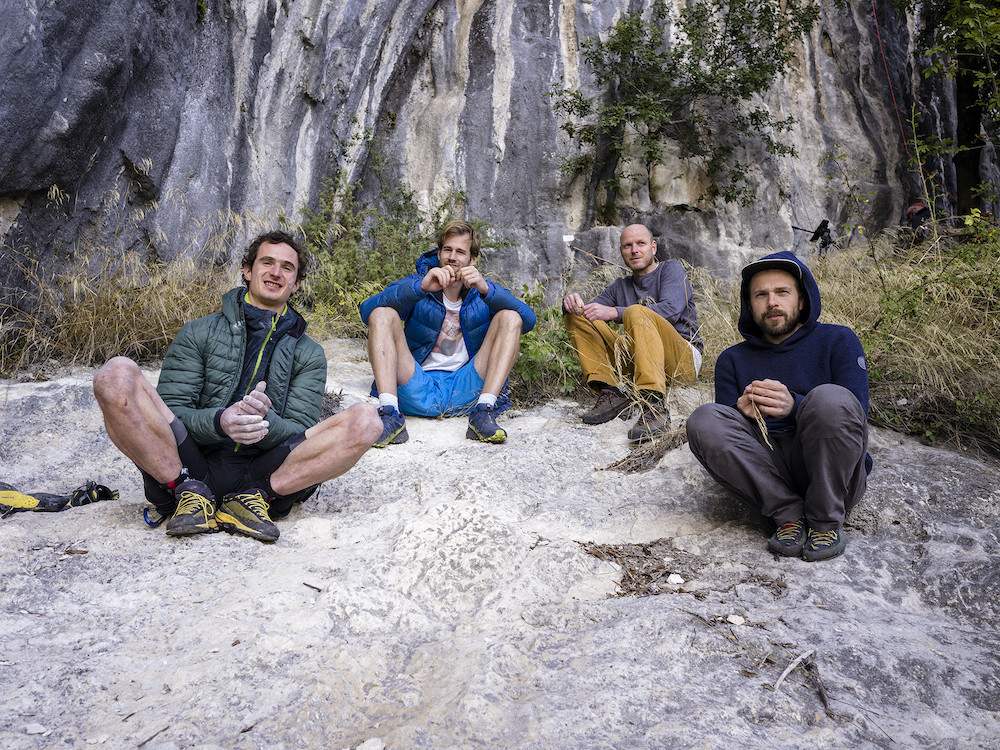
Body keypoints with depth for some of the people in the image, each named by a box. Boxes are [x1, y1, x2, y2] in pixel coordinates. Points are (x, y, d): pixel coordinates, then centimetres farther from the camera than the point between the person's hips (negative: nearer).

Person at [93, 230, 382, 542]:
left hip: (261, 475, 1)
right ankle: (190, 493, -16)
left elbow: (300, 436, 6)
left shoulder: (309, 354, 16)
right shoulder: (198, 333, 13)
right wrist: (219, 422, -20)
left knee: (365, 420, -20)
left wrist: (265, 421, -19)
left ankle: (253, 497, -18)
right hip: (189, 469, 0)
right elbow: (169, 412, 3)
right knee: (116, 374, -19)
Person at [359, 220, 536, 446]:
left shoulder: (483, 292, 11)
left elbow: (527, 321, -8)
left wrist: (485, 289, -25)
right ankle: (390, 413, -30)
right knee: (383, 314, -15)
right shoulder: (416, 283, 8)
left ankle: (483, 411, -25)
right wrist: (421, 287, -25)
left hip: (465, 391, 1)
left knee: (510, 317, -11)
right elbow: (368, 311, -11)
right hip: (419, 391, 0)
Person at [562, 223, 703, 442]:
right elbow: (584, 311, 13)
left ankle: (655, 407, -45)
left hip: (684, 361, -5)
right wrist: (572, 303, -13)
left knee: (636, 312, -32)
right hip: (637, 363, 5)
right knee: (576, 317, 0)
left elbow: (671, 310, -14)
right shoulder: (621, 287, 21)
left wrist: (614, 312, -23)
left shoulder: (671, 269, 6)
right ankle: (611, 394, -16)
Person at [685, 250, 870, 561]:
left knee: (829, 397, -31)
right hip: (770, 472, 2)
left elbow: (855, 413, -5)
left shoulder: (837, 341, 8)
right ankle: (789, 514, -17)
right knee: (703, 420, -21)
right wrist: (742, 413, -17)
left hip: (834, 475, -2)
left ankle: (826, 521, -14)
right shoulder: (733, 360, 15)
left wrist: (794, 406, -23)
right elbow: (724, 430, 7)